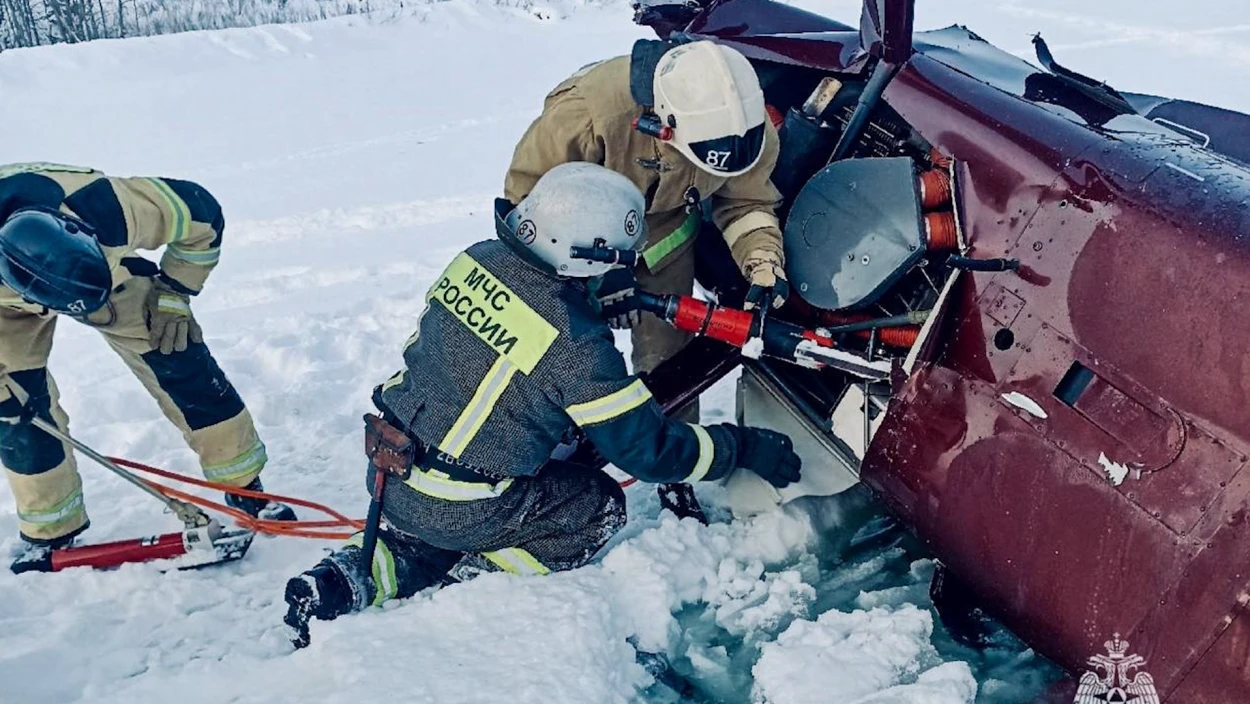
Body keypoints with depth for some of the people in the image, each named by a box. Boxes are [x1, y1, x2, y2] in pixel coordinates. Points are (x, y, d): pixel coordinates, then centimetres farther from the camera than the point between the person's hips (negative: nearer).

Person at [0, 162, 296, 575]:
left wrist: (173, 296, -18)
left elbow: (203, 216, -23)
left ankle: (245, 488, 6)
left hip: (111, 267, 0)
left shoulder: (109, 208, -44)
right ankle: (49, 532, 15)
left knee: (180, 364, -8)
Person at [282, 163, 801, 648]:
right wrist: (743, 447, -4)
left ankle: (357, 578, 14)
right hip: (459, 510, -6)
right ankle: (466, 586, 3)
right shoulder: (574, 343, -25)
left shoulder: (479, 258, -7)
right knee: (599, 509, 11)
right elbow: (648, 448, -16)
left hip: (388, 468, 7)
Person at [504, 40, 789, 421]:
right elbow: (527, 192, -29)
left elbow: (745, 202, -9)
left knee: (666, 355, 5)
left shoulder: (746, 125, -26)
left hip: (664, 230, 3)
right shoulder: (585, 111, -41)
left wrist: (763, 260, -29)